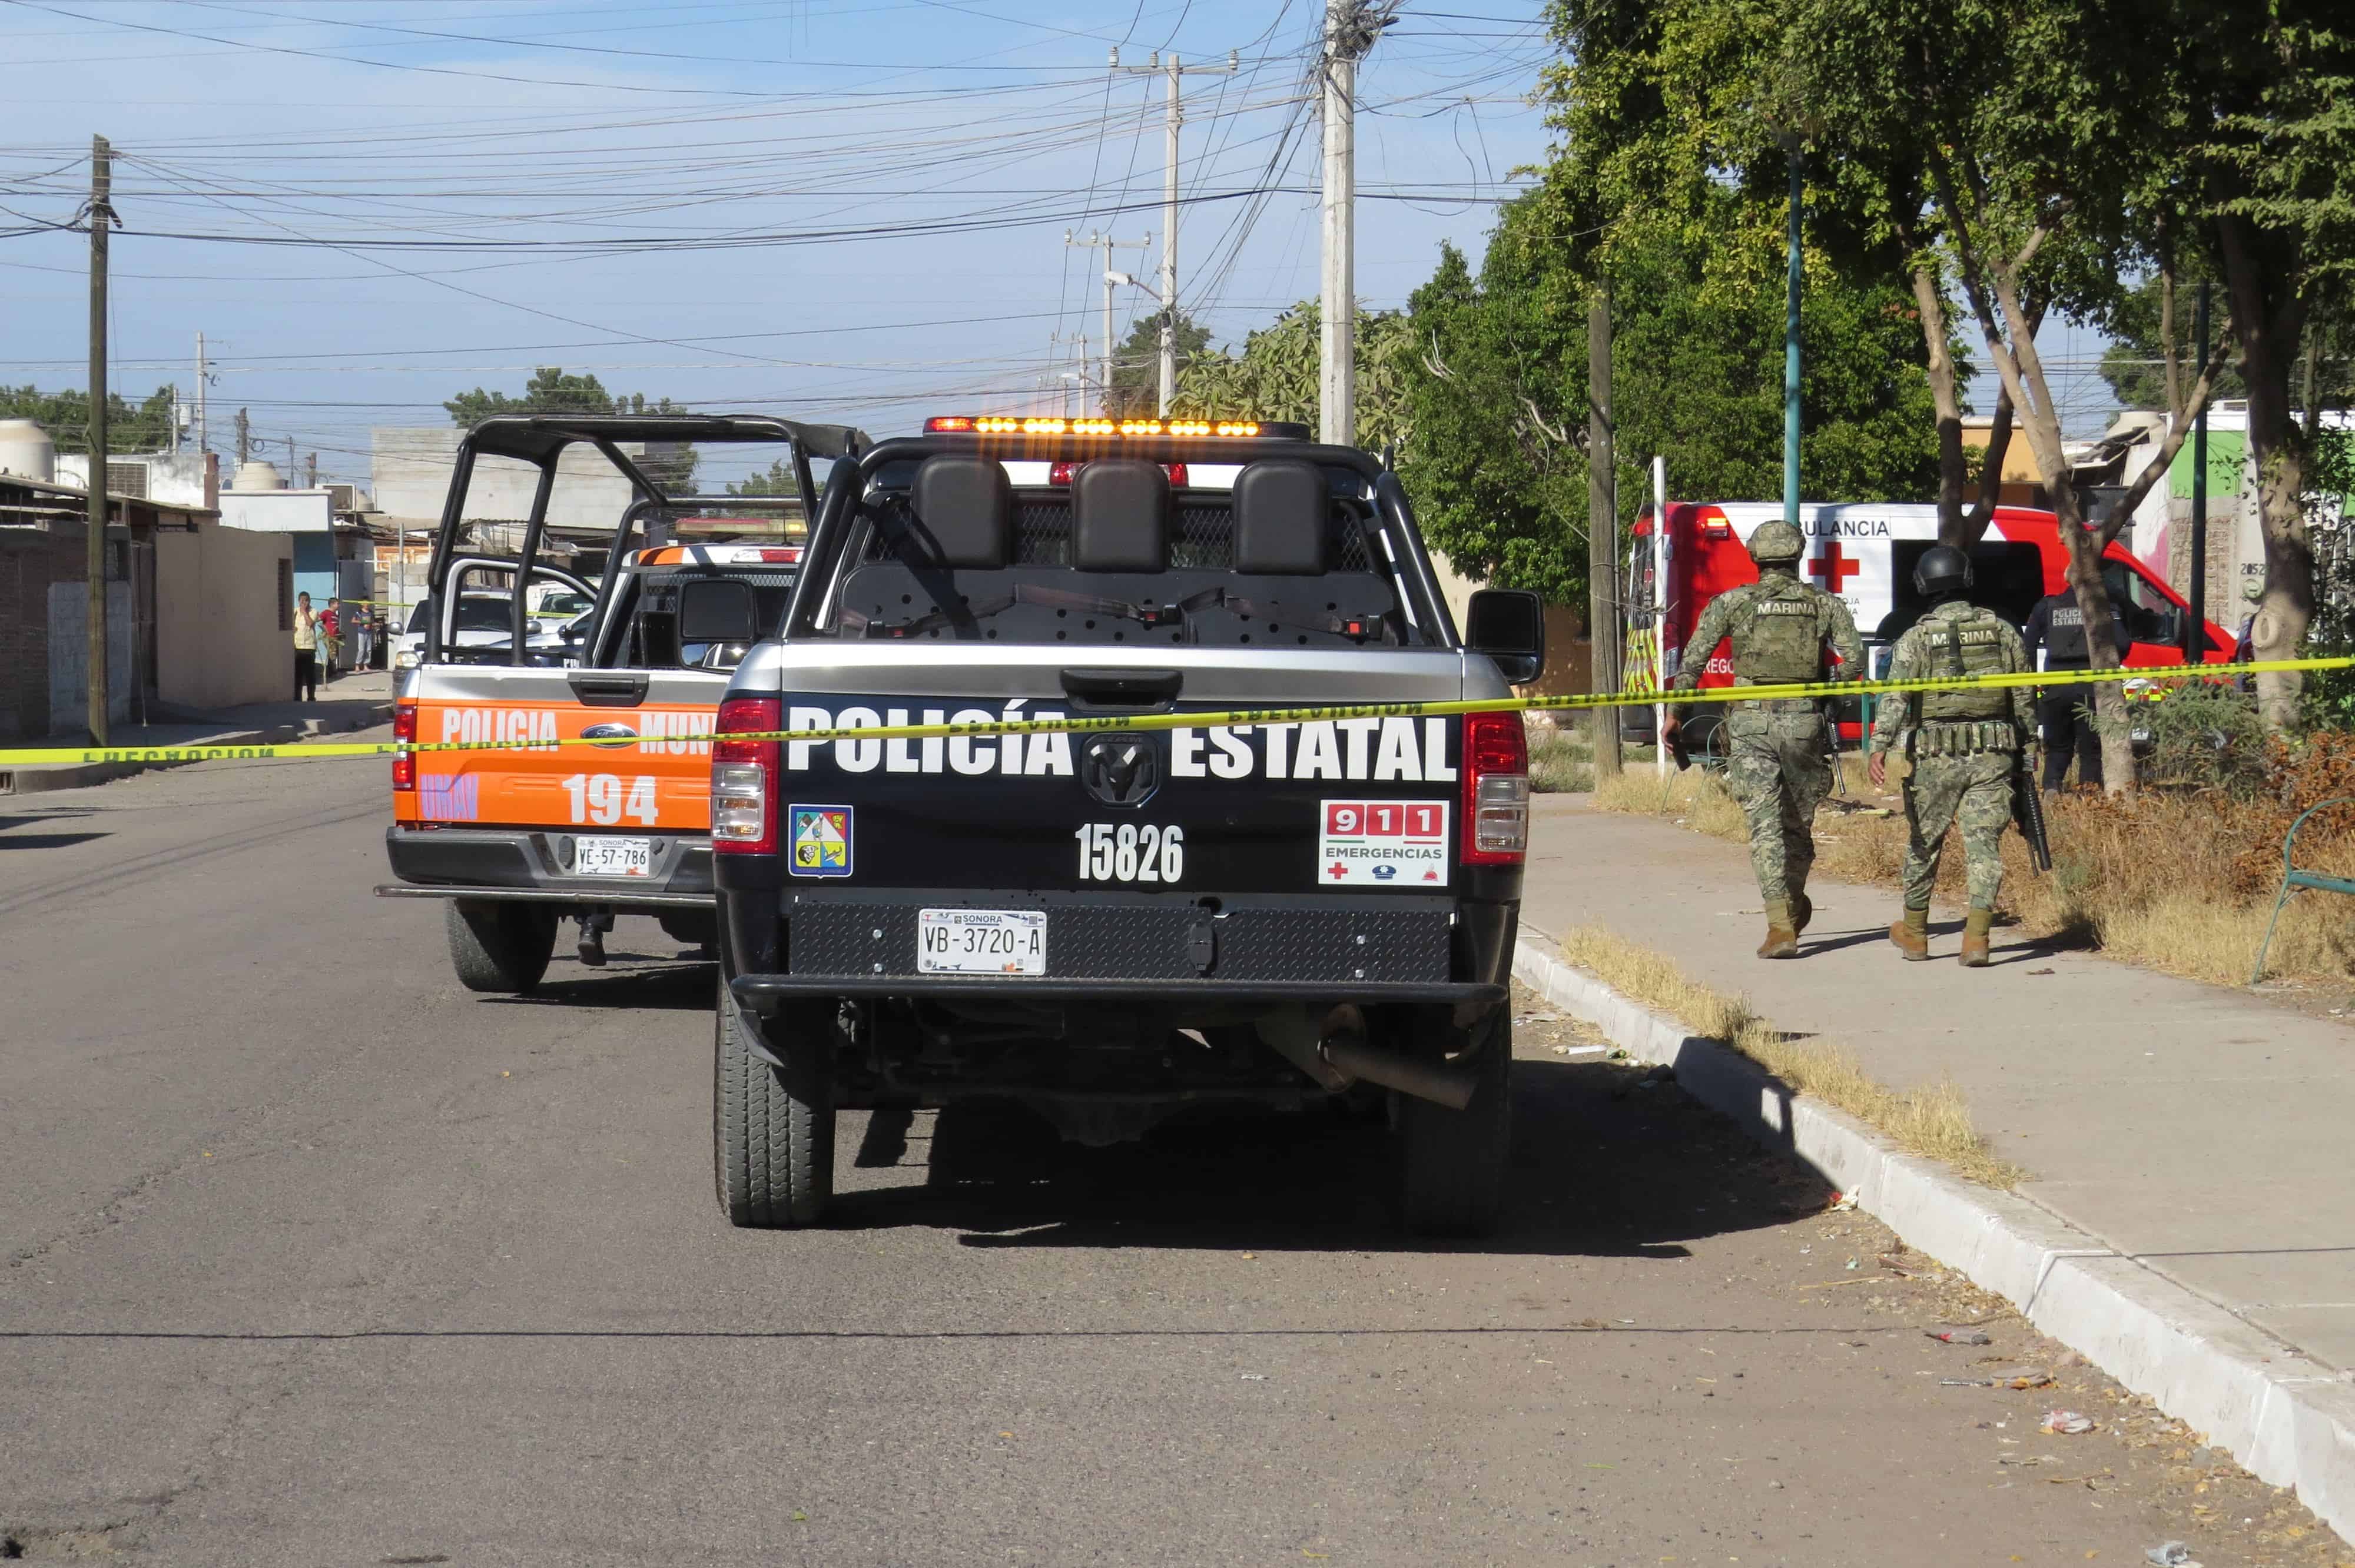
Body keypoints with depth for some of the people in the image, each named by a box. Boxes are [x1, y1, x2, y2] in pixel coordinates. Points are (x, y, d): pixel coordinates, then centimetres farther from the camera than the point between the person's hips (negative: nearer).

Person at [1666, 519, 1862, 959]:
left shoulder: (1732, 603, 3)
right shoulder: (1825, 605, 6)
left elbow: (1692, 662, 0)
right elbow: (1854, 662, -1)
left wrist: (1676, 714, 8)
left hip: (1750, 724, -1)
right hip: (1804, 723, 2)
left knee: (1766, 825, -5)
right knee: (1798, 822, 18)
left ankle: (1781, 926, -14)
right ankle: (1795, 905, 37)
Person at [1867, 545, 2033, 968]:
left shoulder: (1916, 638, -3)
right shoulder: (2003, 631, 5)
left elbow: (1895, 698, -14)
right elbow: (2024, 699, 9)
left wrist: (1879, 748, -20)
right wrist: (2027, 744, 19)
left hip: (1937, 757, -1)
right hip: (1993, 757, 1)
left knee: (1924, 842, 13)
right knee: (1984, 845, 1)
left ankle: (1914, 932, 27)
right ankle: (1976, 938, -9)